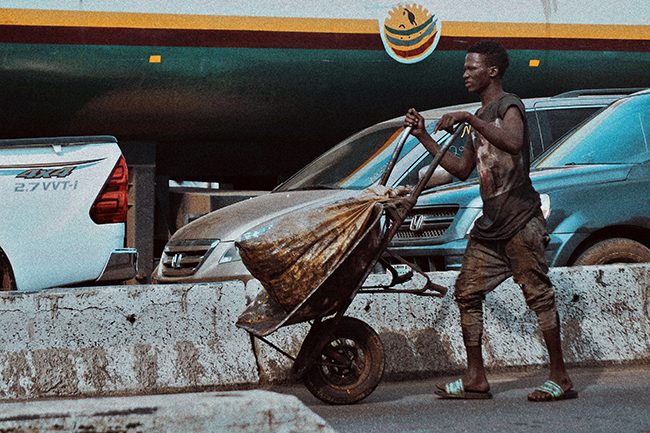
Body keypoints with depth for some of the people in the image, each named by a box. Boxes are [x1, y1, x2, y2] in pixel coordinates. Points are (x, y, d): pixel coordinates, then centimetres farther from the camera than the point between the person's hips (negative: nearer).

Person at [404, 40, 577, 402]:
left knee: (539, 294, -6)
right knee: (467, 292, 5)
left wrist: (468, 118, -27)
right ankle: (476, 378, 10)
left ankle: (561, 378, -1)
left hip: (520, 220, -9)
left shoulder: (509, 105, -6)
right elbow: (462, 170, 24)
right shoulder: (480, 119, 21)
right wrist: (424, 137, 22)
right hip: (490, 225, 9)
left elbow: (513, 142, -29)